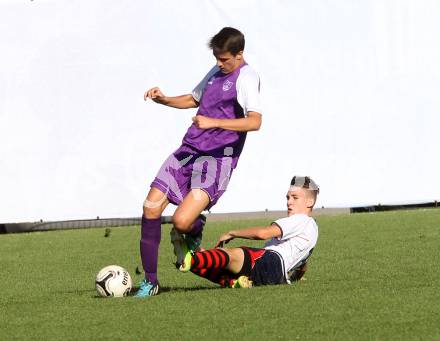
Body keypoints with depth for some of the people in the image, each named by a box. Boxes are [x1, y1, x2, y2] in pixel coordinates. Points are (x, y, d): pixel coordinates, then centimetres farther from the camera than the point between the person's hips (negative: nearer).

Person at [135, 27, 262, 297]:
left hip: (217, 159, -8)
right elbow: (193, 99, 35)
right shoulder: (216, 72, 17)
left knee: (181, 221, -23)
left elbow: (254, 122, -23)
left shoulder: (246, 77, -9)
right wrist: (164, 100, 16)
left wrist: (213, 122, -31)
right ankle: (150, 281, 8)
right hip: (189, 150, 8)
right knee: (151, 208, -2)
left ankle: (195, 230, 16)